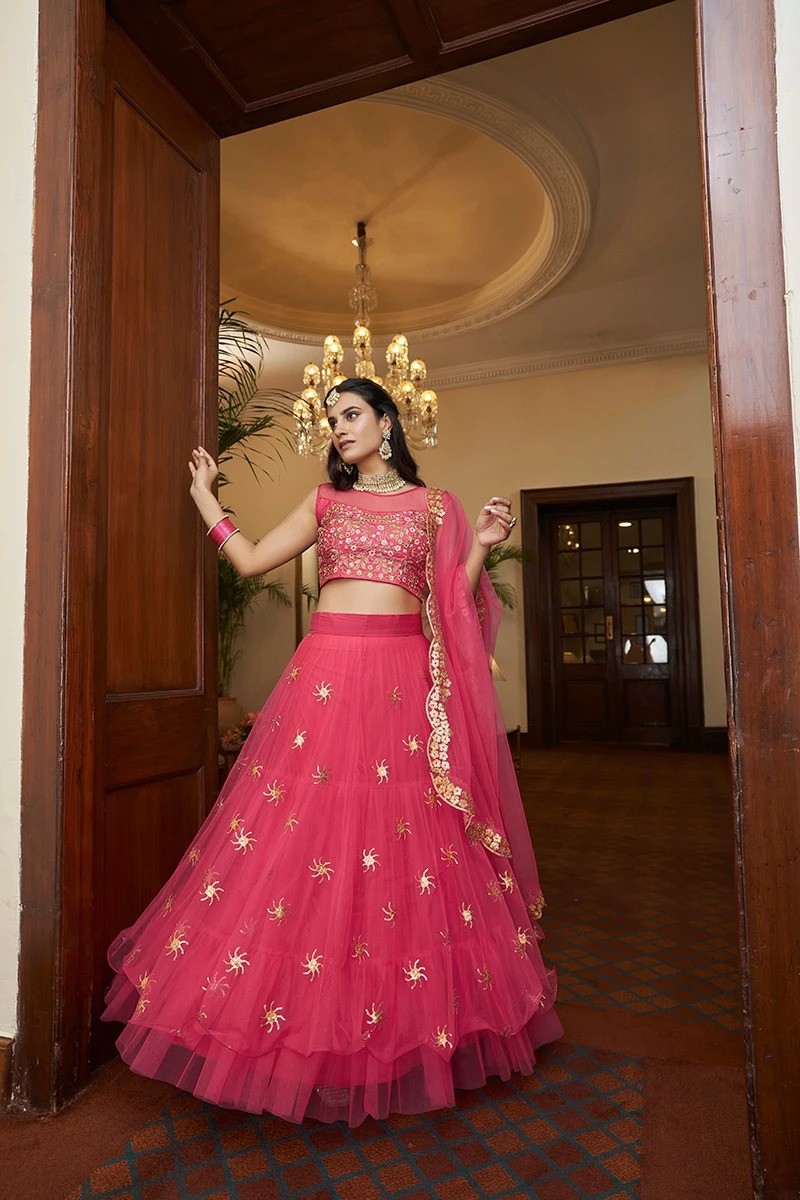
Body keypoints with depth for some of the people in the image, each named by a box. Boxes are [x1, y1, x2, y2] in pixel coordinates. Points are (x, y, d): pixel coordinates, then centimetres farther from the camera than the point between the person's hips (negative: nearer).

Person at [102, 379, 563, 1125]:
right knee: (308, 834, -1)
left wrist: (481, 547, -8)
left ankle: (405, 1022, 22)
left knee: (407, 844, 2)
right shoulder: (324, 501, 15)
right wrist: (204, 498, 20)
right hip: (328, 672, 1)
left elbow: (449, 599, 6)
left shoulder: (433, 505, 11)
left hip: (404, 678, -1)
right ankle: (316, 1022, 17)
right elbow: (251, 560, 12)